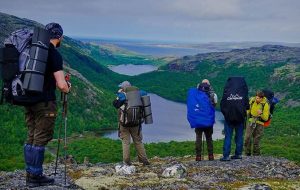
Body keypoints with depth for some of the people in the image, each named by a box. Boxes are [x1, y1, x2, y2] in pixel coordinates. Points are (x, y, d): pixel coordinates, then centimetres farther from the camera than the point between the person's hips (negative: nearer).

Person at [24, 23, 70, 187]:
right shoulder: (54, 54, -13)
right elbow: (61, 85, -18)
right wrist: (67, 89, 4)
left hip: (28, 99, 8)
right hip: (45, 102, -7)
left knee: (31, 137, 14)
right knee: (41, 139, 0)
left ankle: (30, 173, 20)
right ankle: (35, 176, 6)